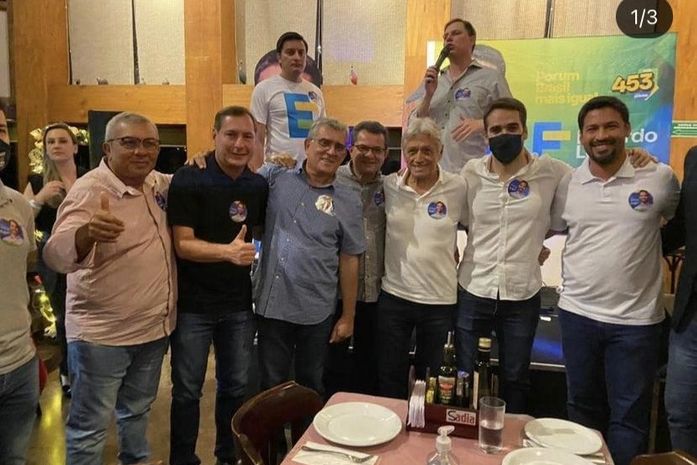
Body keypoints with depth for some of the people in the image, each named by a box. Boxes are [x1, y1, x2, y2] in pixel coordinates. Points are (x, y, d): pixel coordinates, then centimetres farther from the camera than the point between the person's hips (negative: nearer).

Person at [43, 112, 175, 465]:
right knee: (90, 427, 8)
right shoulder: (90, 191, -20)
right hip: (102, 334, -7)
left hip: (155, 327, 7)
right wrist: (87, 232, -56)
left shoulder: (156, 183, 2)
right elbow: (57, 255, -33)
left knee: (137, 411, 26)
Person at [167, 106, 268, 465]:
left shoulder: (259, 185, 1)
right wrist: (228, 251, -33)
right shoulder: (188, 180, -12)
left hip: (239, 304, 4)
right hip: (193, 304, -4)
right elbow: (183, 244, -19)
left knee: (236, 388, 17)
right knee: (187, 391, 10)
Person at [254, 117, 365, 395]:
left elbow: (349, 260, 1)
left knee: (311, 387, 18)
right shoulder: (275, 178, 0)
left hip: (316, 311, 0)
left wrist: (348, 316, 2)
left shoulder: (348, 201, 0)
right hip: (271, 304, 0)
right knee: (271, 385, 16)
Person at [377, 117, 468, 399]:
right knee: (389, 382, 14)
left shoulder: (458, 188, -7)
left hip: (440, 302, -1)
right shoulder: (390, 185, -2)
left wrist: (463, 267, 2)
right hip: (393, 297, 2)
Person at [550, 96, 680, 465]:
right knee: (583, 409, 18)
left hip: (636, 319, -2)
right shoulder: (567, 185, 1)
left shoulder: (660, 178, -4)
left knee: (629, 419, 9)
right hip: (576, 313, 2)